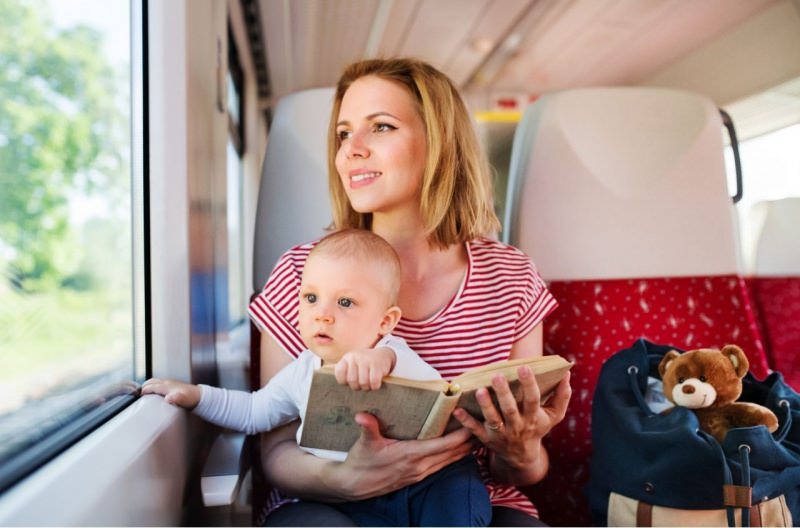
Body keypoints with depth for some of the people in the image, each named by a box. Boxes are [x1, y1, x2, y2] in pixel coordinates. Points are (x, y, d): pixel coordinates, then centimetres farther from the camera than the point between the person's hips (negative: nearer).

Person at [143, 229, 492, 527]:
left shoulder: (393, 358, -11)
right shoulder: (301, 373, 7)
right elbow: (255, 413, 24)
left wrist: (385, 359, -55)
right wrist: (196, 395, 13)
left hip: (426, 484, -4)